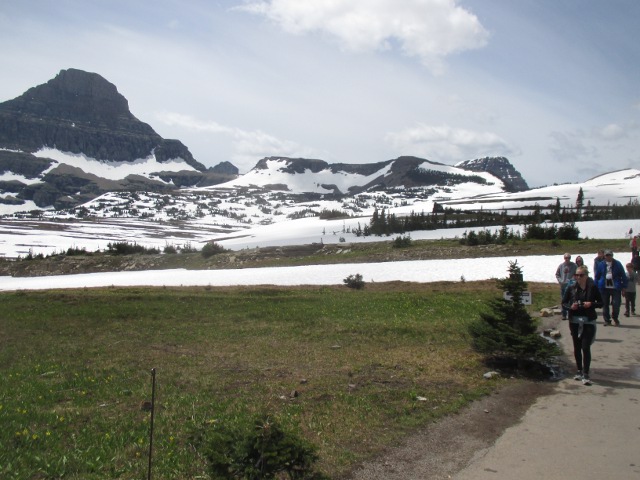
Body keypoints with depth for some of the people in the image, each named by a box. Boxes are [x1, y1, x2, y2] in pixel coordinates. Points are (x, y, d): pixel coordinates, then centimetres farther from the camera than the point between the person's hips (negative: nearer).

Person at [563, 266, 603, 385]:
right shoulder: (571, 288, 2)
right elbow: (563, 302, 8)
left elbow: (600, 303, 2)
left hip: (588, 321, -3)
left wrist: (591, 304, -16)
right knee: (577, 347, 11)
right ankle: (579, 371, 26)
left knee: (586, 347, -9)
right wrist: (570, 307, -12)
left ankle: (586, 374, -5)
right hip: (574, 321, 3)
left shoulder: (593, 288, -3)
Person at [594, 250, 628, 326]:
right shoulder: (601, 265, 3)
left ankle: (615, 318, 22)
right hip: (604, 288, 2)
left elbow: (623, 276, 3)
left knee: (616, 304, -4)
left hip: (615, 288, -1)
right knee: (605, 305, 6)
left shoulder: (617, 264, 1)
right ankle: (607, 320, 19)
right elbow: (596, 276, 9)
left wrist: (624, 288, -1)